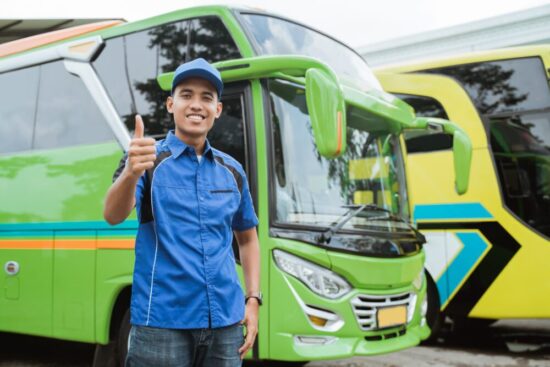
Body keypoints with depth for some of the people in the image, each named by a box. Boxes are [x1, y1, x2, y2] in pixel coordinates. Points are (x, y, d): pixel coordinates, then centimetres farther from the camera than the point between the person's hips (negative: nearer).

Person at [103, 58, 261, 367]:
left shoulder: (232, 171, 10)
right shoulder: (147, 160, -2)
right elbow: (113, 216, -19)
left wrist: (253, 299, 8)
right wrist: (131, 173, -40)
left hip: (226, 321, 4)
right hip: (163, 321, -4)